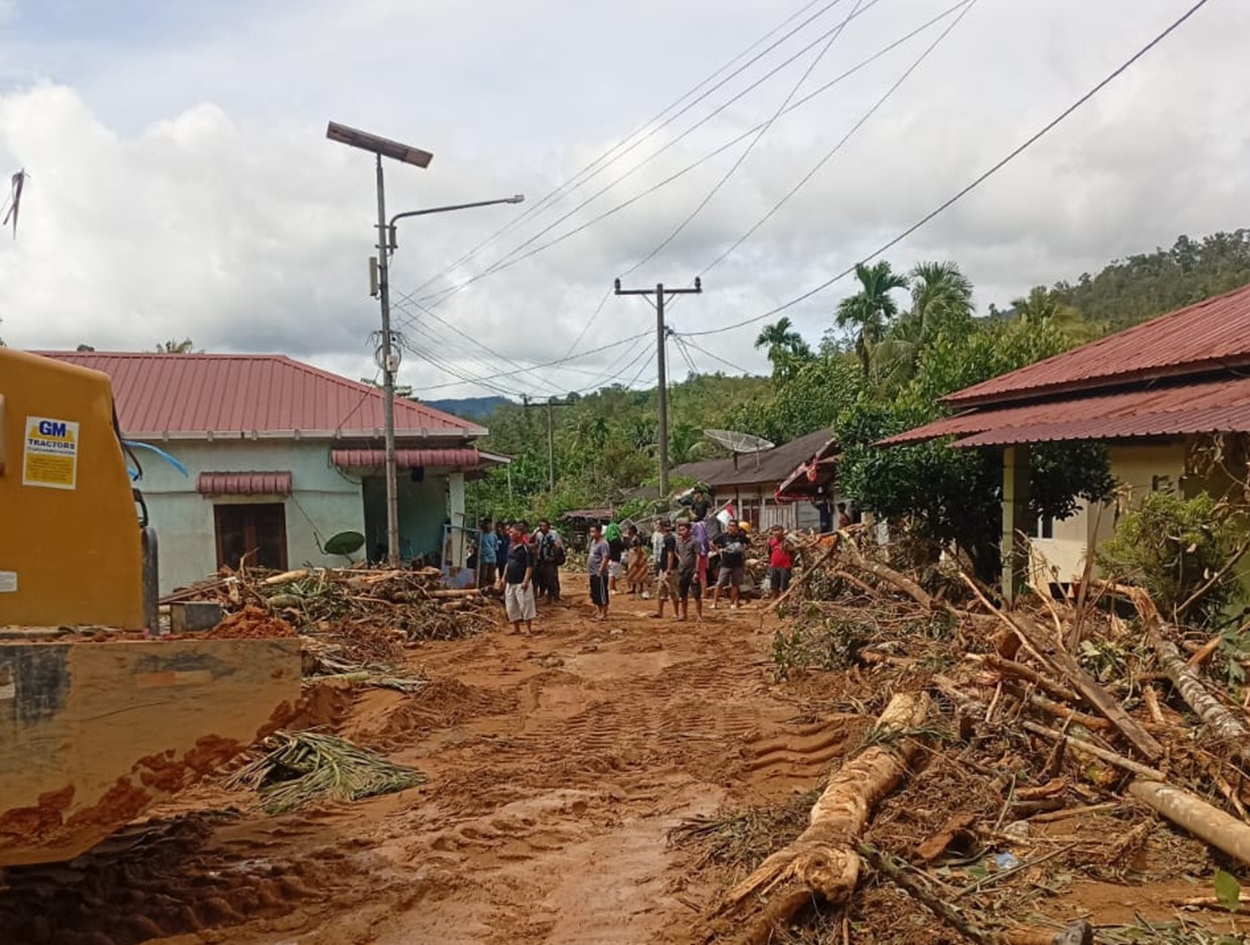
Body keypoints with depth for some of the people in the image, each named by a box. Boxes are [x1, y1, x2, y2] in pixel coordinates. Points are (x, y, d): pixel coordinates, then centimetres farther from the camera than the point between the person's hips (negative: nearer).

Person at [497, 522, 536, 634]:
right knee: (511, 607, 11)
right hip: (510, 583, 8)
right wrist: (503, 578, 15)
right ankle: (516, 629, 22)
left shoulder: (526, 549, -12)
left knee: (525, 605, -4)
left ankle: (528, 629, 5)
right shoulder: (510, 547, 12)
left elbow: (530, 566, -14)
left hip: (521, 583, -8)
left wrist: (525, 581, -20)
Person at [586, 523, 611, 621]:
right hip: (592, 573, 10)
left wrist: (600, 570, -23)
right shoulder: (593, 542, 14)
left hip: (599, 574, -10)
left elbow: (605, 558, -22)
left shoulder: (603, 543, -16)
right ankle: (598, 611, 27)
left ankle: (604, 614, 1)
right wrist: (588, 568, 17)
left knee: (602, 594, -4)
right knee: (594, 593, 16)